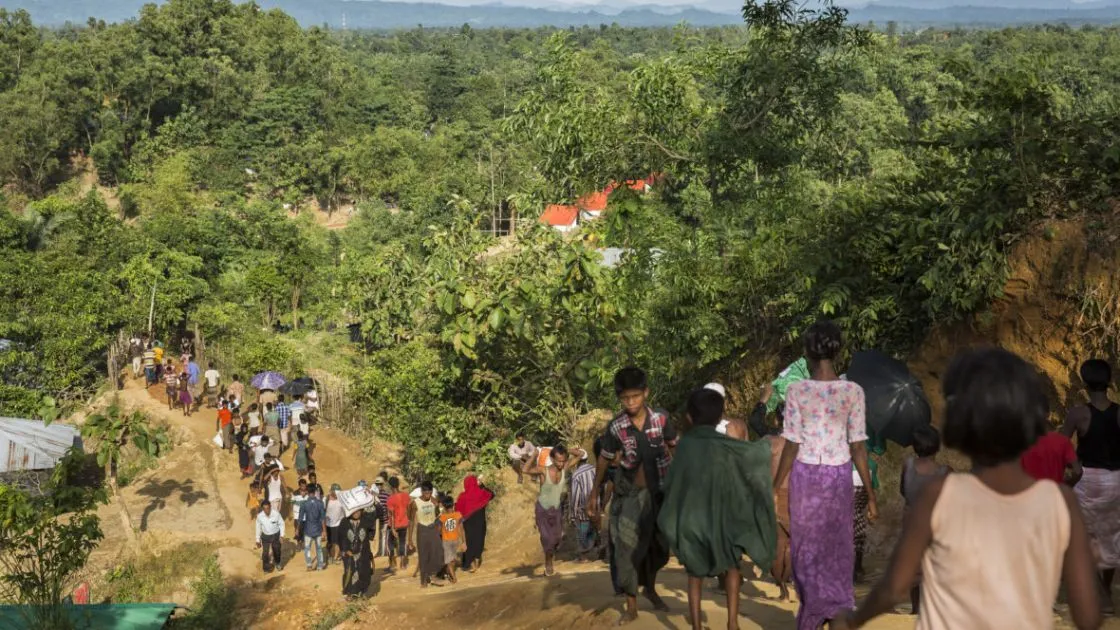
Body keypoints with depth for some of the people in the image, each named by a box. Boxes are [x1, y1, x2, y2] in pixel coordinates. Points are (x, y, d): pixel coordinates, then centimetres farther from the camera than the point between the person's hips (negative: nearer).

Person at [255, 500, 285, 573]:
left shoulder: (276, 514, -26)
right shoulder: (259, 516, -22)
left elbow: (281, 524, -9)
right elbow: (258, 528, -6)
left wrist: (282, 535, -10)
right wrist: (258, 540, 1)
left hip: (276, 535, 0)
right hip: (265, 536, 0)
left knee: (277, 551, 20)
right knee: (265, 553, 2)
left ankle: (277, 563, 50)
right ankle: (266, 567, 28)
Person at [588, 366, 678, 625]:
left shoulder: (661, 419, -10)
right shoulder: (616, 427, -12)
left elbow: (676, 448, 3)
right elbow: (604, 460, 0)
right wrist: (594, 495, 3)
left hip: (659, 491, 2)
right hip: (629, 493, -2)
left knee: (658, 545, 14)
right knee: (628, 547, -7)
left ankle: (650, 588, 40)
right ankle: (631, 606, 2)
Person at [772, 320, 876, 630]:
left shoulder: (796, 390, -11)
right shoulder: (853, 391, -8)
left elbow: (792, 445, -8)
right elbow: (858, 447, -5)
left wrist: (774, 487, 2)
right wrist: (870, 493, 4)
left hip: (805, 476, -1)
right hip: (839, 477, 1)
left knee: (807, 546, 12)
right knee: (837, 547, 13)